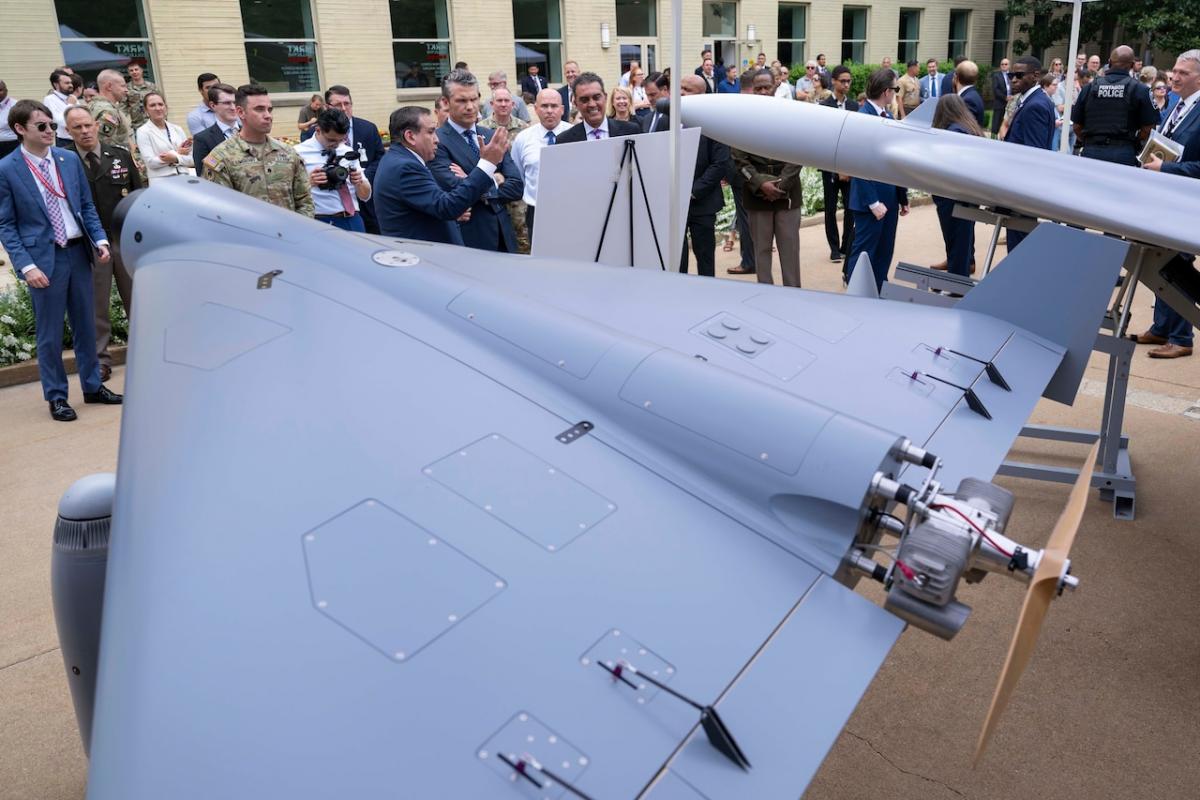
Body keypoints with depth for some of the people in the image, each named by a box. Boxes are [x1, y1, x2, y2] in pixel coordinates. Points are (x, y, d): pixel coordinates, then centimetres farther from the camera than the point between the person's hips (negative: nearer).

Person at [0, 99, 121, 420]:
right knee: (49, 333, 5)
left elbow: (86, 205, 11)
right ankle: (56, 396, 18)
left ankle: (93, 386, 28)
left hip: (78, 251, 4)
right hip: (44, 258, -4)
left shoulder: (70, 159, 5)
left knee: (85, 324, 14)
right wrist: (26, 265, -15)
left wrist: (99, 240, -3)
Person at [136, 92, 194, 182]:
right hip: (160, 180, -3)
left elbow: (190, 159, 9)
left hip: (184, 178, 3)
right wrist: (177, 153, -5)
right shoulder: (143, 132, 6)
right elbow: (151, 162, -6)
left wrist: (175, 158, -10)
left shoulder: (177, 129, 15)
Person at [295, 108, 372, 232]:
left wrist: (359, 182, -10)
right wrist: (309, 182, -27)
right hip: (321, 223, -4)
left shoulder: (348, 152, 11)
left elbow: (365, 196, 11)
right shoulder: (300, 153, -3)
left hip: (353, 221, 4)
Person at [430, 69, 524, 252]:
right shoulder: (437, 142, -9)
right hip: (467, 240, -5)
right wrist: (493, 180, -10)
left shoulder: (493, 136, 9)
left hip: (504, 237, 5)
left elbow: (517, 187, 1)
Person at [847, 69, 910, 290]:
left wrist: (902, 197, 13)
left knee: (884, 254, 14)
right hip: (871, 199, -8)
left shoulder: (887, 117, 10)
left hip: (890, 198, 8)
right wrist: (873, 202, -19)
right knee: (864, 253, 0)